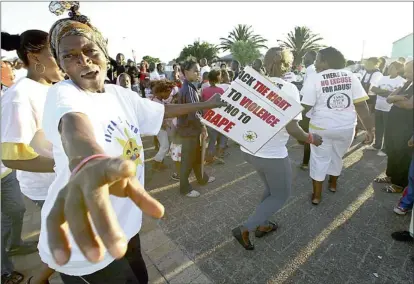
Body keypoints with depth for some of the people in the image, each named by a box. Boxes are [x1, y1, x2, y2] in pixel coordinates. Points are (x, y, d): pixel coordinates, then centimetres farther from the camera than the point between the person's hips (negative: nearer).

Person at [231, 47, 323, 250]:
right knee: (281, 195, 17)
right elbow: (292, 128, -19)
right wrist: (311, 139, -3)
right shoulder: (288, 88, -14)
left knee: (271, 189, 29)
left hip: (248, 149, 7)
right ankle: (245, 229, 12)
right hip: (272, 153, -6)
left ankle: (261, 225, 40)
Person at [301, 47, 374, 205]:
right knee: (337, 156, 24)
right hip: (347, 127, 4)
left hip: (321, 127, -4)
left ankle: (316, 196, 20)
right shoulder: (350, 76, 0)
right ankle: (333, 184, 46)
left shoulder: (314, 79, -10)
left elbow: (304, 107, -13)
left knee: (320, 159, 12)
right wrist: (369, 129, 1)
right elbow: (361, 105, -2)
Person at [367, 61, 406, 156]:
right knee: (378, 128, 17)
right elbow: (373, 88, -1)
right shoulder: (383, 78, 9)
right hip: (378, 107, 6)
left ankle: (386, 149, 15)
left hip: (390, 109, -6)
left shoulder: (401, 81, -9)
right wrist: (386, 91, -13)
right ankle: (377, 145, 31)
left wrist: (380, 91, -15)